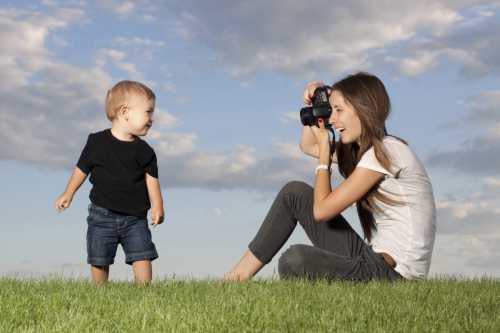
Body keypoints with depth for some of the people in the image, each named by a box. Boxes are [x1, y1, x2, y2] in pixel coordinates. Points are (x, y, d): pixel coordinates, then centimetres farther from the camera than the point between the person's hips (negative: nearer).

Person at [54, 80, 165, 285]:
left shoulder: (144, 151, 0)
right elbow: (82, 169, 7)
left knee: (142, 257, -9)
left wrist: (157, 206, -12)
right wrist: (68, 194, 12)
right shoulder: (97, 142, -4)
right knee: (99, 261, 3)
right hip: (102, 215, -1)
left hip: (135, 217, 1)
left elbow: (151, 179, 1)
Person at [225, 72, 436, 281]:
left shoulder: (385, 151, -16)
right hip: (373, 257, 9)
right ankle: (243, 272, 10)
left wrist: (324, 147, -5)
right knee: (295, 192, 8)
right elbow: (307, 146, 29)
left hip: (395, 273, -9)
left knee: (296, 259, -30)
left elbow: (322, 210, -15)